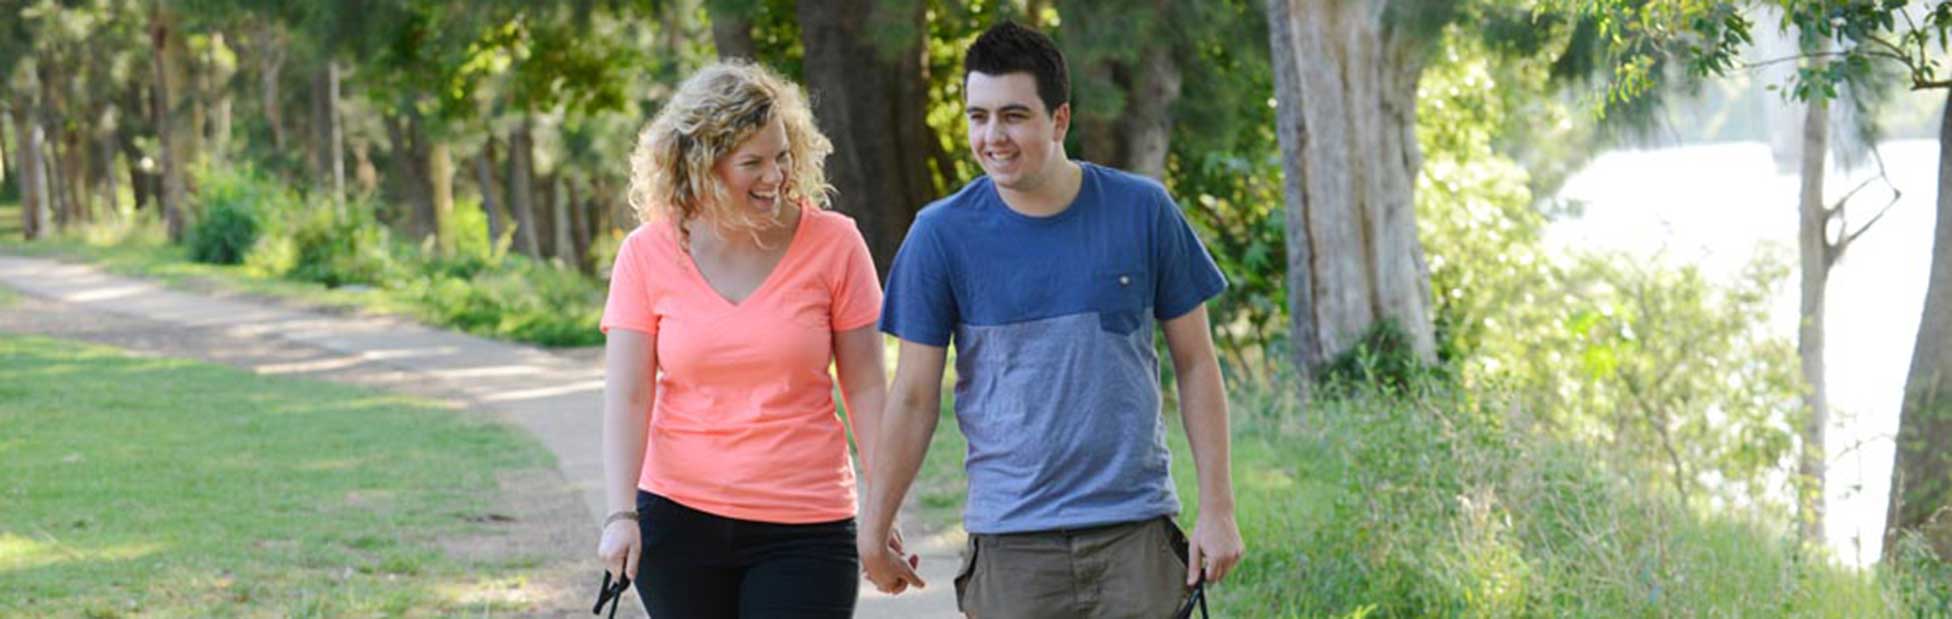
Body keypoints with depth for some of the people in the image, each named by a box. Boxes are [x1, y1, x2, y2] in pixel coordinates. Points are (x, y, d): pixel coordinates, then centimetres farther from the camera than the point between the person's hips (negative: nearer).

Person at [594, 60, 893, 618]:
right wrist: (620, 513, -16)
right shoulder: (648, 254, -1)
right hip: (678, 519, 1)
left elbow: (866, 389, -1)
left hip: (804, 527, -1)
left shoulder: (833, 243, -3)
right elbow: (626, 397, -4)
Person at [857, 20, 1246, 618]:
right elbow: (913, 398, 3)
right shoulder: (943, 234, -2)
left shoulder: (1143, 212, 0)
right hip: (1011, 540, 0)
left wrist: (1217, 508, 3)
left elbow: (1195, 365, 6)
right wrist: (874, 535, 5)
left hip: (1136, 530, 1)